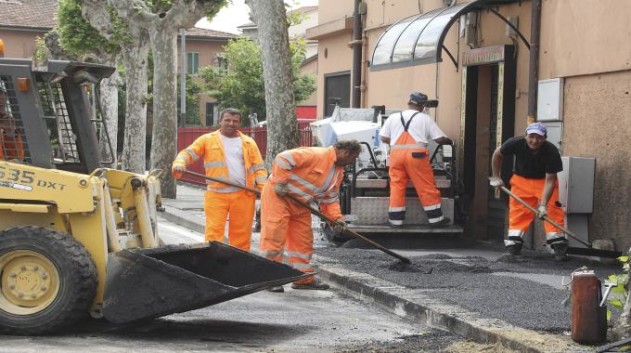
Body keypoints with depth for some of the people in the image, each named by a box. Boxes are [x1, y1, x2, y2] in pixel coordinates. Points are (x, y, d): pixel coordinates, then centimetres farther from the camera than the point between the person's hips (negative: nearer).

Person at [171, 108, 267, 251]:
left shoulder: (249, 143, 12)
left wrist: (263, 188, -5)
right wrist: (179, 164, -23)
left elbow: (259, 168, 11)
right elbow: (188, 153, 0)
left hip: (243, 195, 2)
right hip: (216, 195, -2)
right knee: (214, 234, -5)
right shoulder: (207, 140, 7)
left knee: (241, 235, 6)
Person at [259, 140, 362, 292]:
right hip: (278, 196, -9)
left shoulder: (339, 171, 7)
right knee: (274, 237, -9)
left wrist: (337, 217, -3)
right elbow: (283, 158, -28)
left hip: (301, 205, 9)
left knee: (304, 242, 10)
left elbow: (330, 198, 12)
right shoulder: (316, 154, -23)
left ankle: (303, 278, 19)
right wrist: (280, 182, -26)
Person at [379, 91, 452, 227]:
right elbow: (440, 139, 5)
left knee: (397, 187, 8)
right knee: (427, 187, 5)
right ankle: (435, 218, 10)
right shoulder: (425, 118, 6)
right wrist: (449, 141, 25)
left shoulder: (393, 117, 12)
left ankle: (395, 219, 9)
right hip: (416, 154, -3)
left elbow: (383, 138, 10)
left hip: (396, 153, 3)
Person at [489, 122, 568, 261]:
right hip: (521, 179, 1)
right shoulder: (516, 143, -26)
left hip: (544, 180, -1)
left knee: (553, 210, -14)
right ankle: (513, 245, 3)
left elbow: (549, 180, -28)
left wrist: (543, 204, -36)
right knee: (518, 211, -4)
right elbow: (497, 154, -5)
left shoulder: (551, 152, -29)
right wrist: (495, 177, -1)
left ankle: (559, 246, -11)